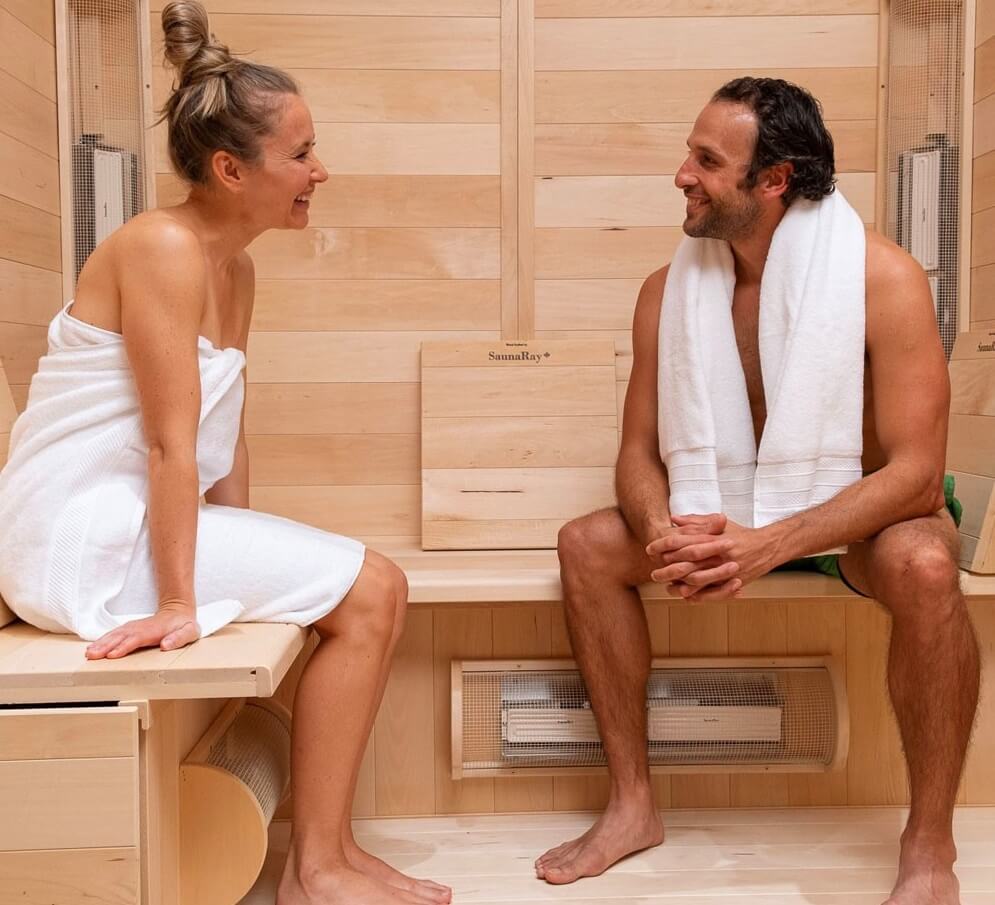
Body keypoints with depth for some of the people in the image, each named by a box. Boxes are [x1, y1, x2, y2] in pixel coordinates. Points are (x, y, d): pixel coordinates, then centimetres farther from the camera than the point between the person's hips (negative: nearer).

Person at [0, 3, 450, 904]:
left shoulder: (236, 265, 10)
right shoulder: (163, 247, -17)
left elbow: (224, 432, 11)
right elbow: (171, 442, -21)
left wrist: (246, 550, 10)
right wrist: (177, 602, -20)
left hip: (140, 518, 9)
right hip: (83, 533, -9)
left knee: (373, 591, 1)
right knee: (367, 591, -14)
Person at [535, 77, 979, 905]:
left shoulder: (881, 278, -21)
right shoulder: (669, 291, -7)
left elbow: (916, 472, -25)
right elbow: (640, 452, -5)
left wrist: (768, 546, -39)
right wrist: (663, 532, -29)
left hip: (864, 511, -4)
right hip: (733, 511, 5)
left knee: (922, 566, -37)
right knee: (588, 545, -13)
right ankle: (634, 804, -3)